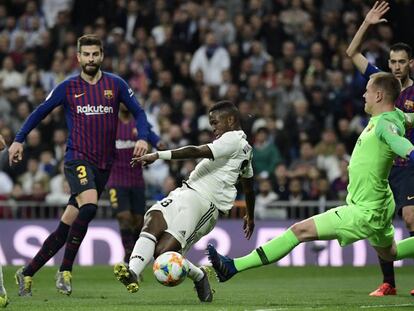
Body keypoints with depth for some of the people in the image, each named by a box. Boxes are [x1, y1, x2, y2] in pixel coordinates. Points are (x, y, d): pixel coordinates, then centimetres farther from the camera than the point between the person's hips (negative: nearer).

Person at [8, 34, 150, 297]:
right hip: (77, 159, -3)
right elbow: (40, 112, 12)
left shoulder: (116, 84, 6)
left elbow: (138, 111, 11)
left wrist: (142, 138, -6)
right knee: (89, 205, -30)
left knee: (66, 227, 4)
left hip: (103, 166, 3)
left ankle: (27, 273, 16)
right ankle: (65, 272, -21)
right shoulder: (68, 87, 3)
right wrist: (18, 140, 7)